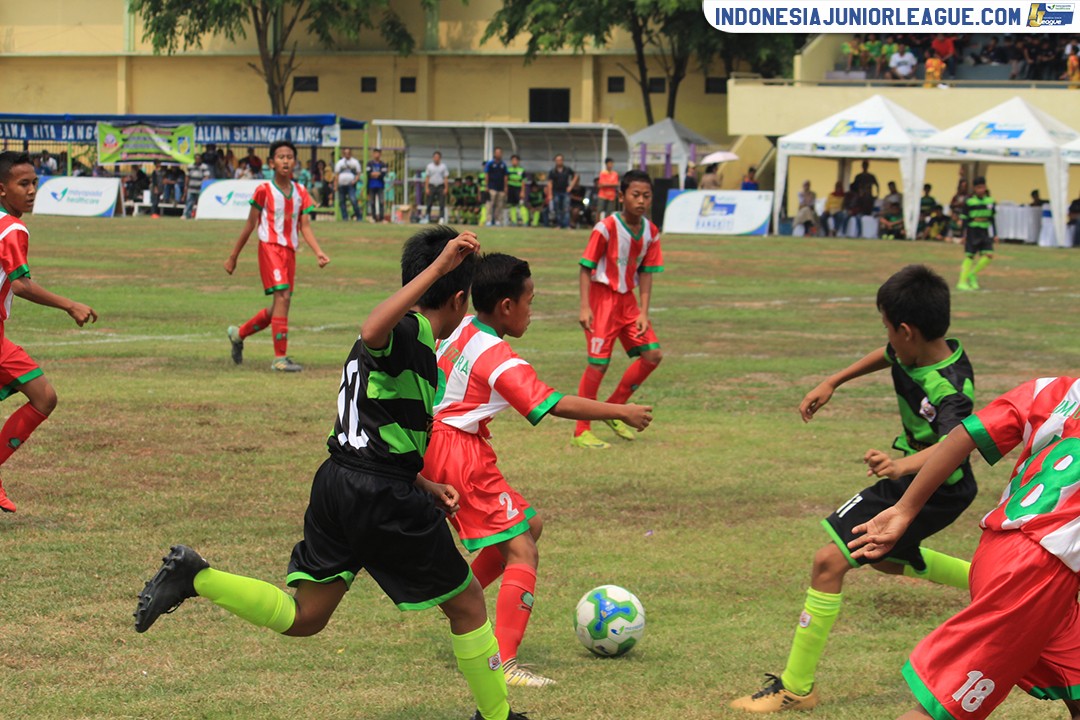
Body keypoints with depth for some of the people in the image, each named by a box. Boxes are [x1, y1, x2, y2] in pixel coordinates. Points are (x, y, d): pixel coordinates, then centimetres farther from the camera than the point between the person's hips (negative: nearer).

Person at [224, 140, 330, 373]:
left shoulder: (300, 193, 9)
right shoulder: (264, 191, -5)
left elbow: (305, 227, 4)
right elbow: (250, 225, 1)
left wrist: (318, 252, -12)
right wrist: (233, 257, 5)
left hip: (290, 251, 6)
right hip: (270, 247, -6)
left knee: (277, 309, 12)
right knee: (282, 296, -20)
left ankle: (238, 334, 35)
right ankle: (280, 358, -20)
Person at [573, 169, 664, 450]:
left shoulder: (651, 233, 1)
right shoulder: (606, 228, -17)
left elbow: (646, 273, 5)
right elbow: (585, 268, -13)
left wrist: (643, 312, -4)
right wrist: (585, 307, -20)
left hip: (627, 300, 7)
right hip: (602, 297, -7)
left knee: (653, 355, 1)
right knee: (599, 363, -9)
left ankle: (613, 409, 18)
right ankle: (581, 432, -1)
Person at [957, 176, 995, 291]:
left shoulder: (990, 201, 7)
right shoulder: (969, 202, -4)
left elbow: (992, 219, 14)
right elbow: (965, 219, -2)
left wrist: (995, 234, 11)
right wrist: (964, 234, -6)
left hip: (985, 231, 4)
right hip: (972, 230, -4)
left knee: (988, 255, -7)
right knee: (969, 255, -4)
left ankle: (972, 274, 12)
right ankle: (962, 281, 1)